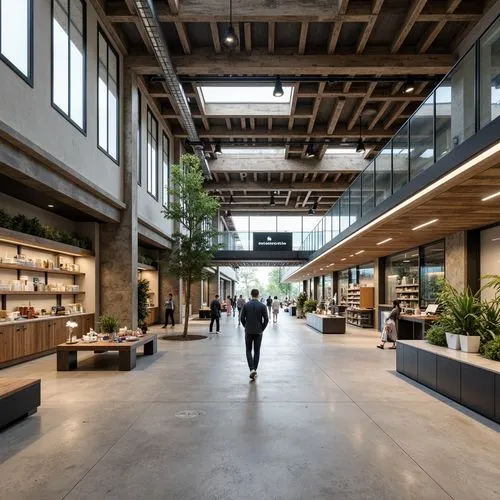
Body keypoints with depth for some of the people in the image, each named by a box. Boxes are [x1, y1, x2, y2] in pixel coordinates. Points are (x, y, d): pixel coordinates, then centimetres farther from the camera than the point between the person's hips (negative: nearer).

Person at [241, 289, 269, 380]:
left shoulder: (246, 305, -4)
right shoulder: (262, 306, -6)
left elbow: (242, 318, -2)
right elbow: (266, 319, -7)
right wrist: (262, 328, 6)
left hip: (248, 331, 0)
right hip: (258, 331, 0)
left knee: (248, 351, 8)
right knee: (257, 351, 11)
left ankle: (252, 369, -9)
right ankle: (255, 370, 14)